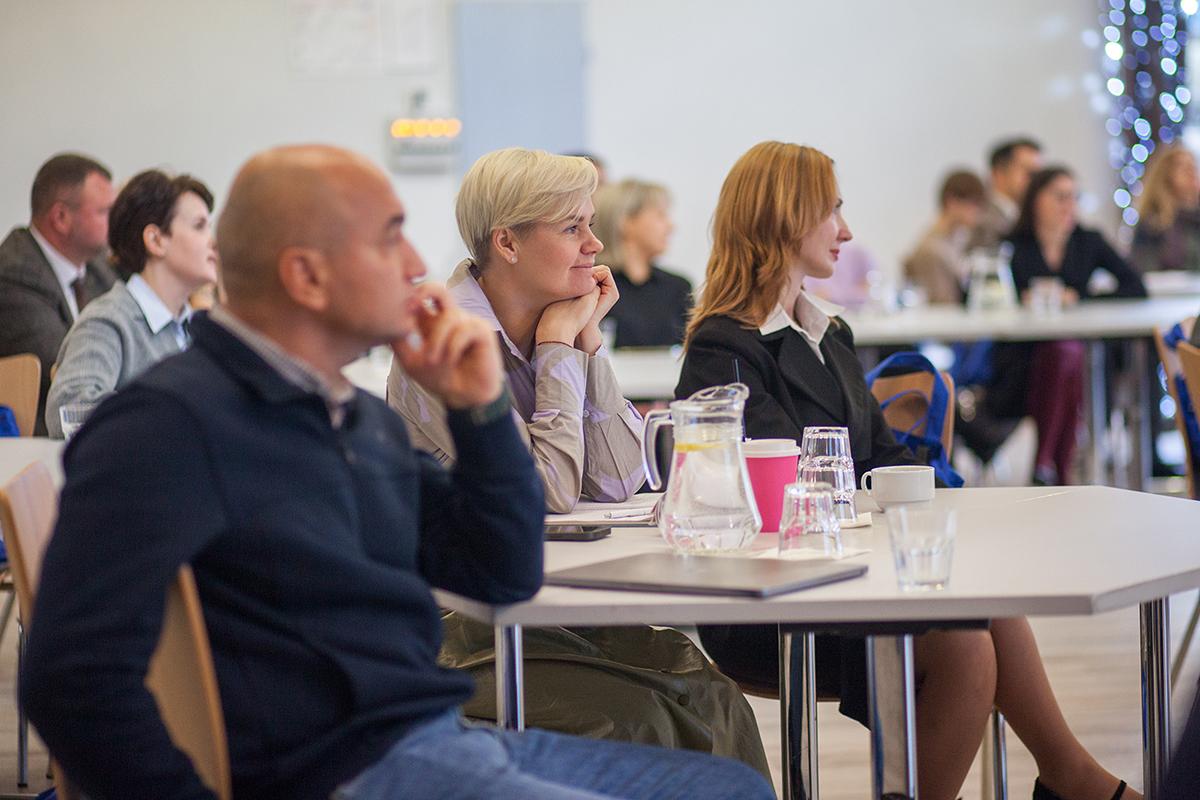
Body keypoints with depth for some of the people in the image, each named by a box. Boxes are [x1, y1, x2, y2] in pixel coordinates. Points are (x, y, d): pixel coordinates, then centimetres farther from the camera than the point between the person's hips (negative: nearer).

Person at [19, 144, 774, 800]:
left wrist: (481, 407, 10)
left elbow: (507, 575, 22)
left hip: (445, 737, 10)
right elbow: (75, 677, -22)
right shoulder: (172, 422, -14)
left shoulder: (365, 419, 16)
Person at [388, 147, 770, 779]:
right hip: (468, 626, -7)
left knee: (711, 696, -18)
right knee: (630, 718, -27)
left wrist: (588, 337, -1)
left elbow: (618, 484, 3)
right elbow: (551, 494, -19)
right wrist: (560, 347, -11)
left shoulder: (554, 329, 10)